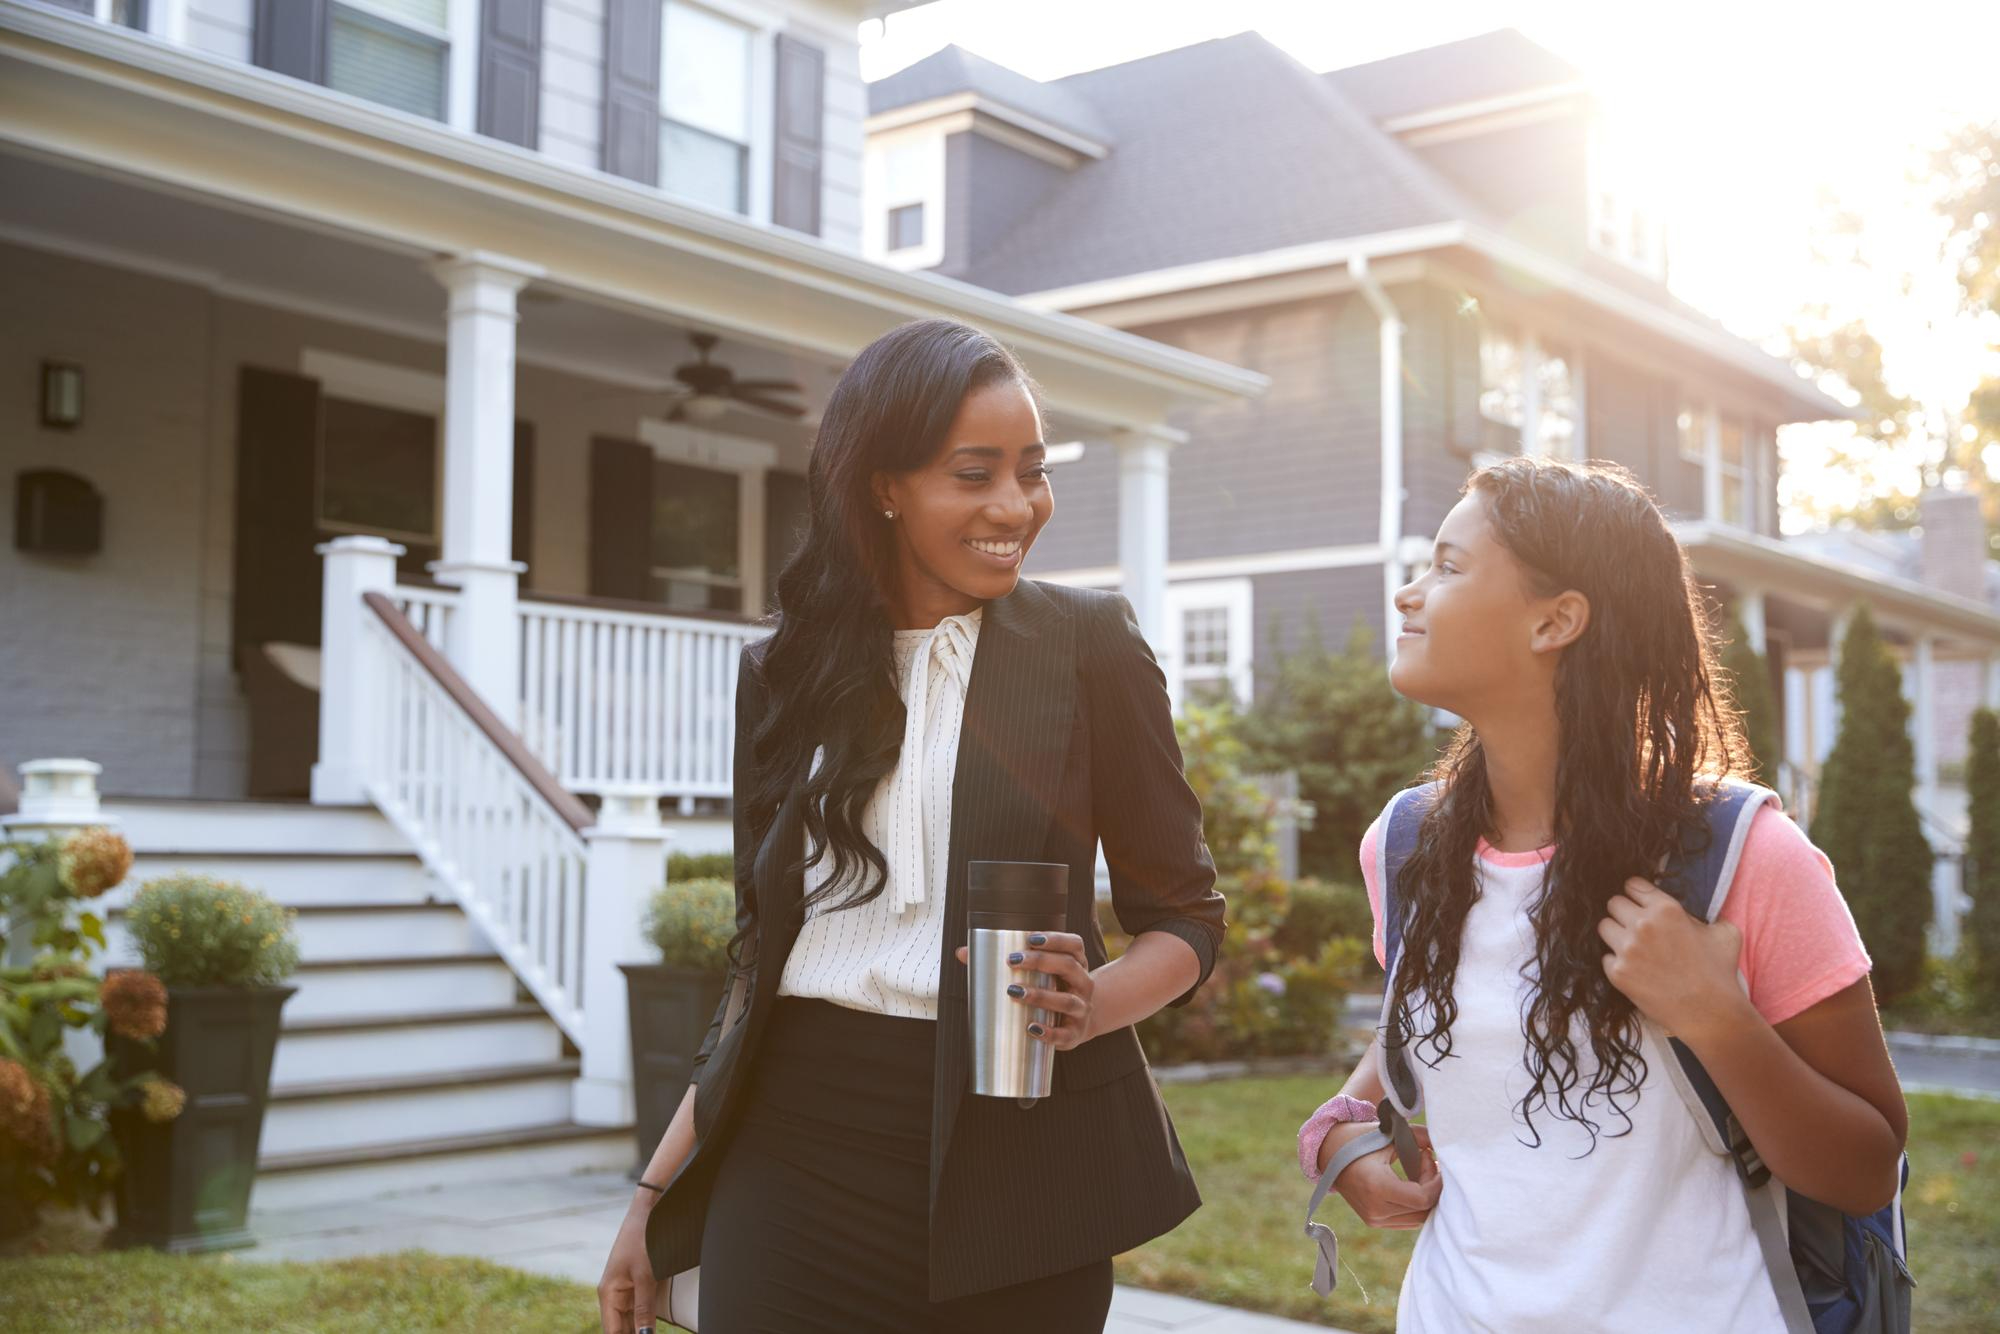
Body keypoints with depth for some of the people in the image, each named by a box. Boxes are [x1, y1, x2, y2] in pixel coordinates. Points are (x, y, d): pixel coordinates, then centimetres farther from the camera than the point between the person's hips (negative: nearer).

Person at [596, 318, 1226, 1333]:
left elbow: (1183, 911, 3)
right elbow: (761, 955, 13)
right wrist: (657, 1197, 10)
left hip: (1011, 1146, -2)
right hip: (797, 1145, 2)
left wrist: (1094, 1004, -18)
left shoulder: (1087, 645, -2)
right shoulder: (785, 675, 7)